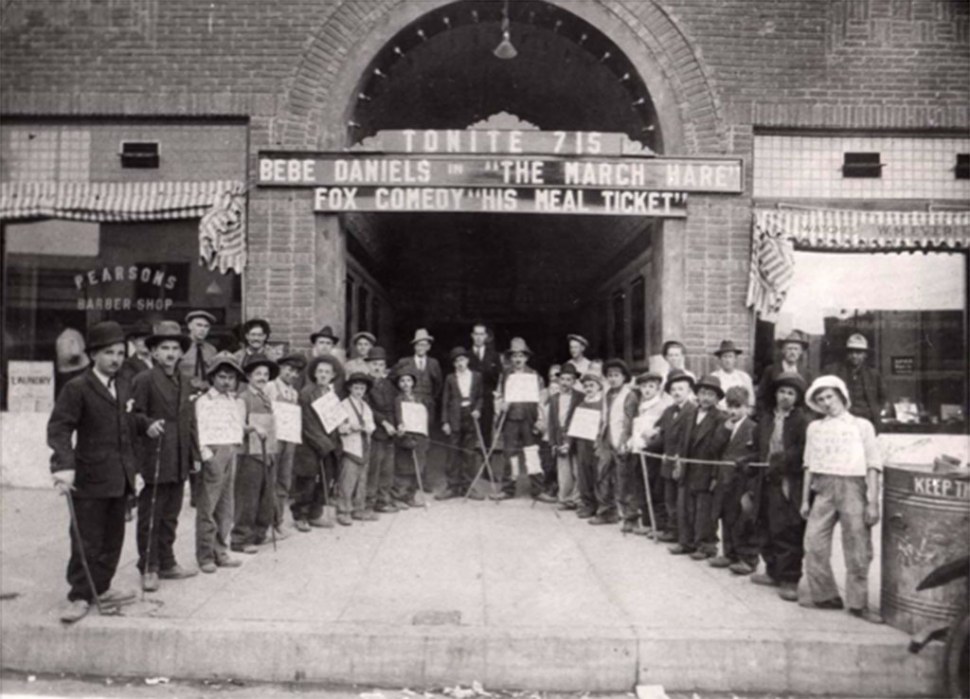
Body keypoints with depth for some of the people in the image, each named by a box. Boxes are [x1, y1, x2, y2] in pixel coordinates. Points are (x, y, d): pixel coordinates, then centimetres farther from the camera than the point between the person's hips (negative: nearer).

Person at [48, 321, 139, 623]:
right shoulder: (77, 388, -9)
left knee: (112, 538, 14)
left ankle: (100, 589, 27)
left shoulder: (124, 387, 12)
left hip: (119, 479, 7)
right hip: (90, 479, -7)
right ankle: (79, 596, 11)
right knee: (86, 540, 0)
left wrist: (132, 468, 17)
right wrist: (64, 466, -26)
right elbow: (59, 428, -14)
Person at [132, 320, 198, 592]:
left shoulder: (185, 383, 16)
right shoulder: (144, 379, -5)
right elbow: (135, 414, -9)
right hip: (155, 459, -7)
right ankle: (149, 568, 9)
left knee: (171, 516, 14)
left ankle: (167, 564, 24)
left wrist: (194, 452, 16)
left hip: (179, 461, 7)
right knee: (150, 515, 0)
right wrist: (148, 424, -29)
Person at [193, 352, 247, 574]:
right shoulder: (203, 401, -2)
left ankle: (221, 552, 20)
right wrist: (206, 455, -14)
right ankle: (205, 556, 7)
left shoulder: (238, 402, 16)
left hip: (231, 455, 5)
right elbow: (199, 431, -7)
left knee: (227, 507, 10)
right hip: (212, 456, -5)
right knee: (207, 508, -1)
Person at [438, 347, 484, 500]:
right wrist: (445, 421, -4)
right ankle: (452, 486, 5)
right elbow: (445, 401, 3)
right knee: (454, 454, -1)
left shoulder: (476, 376, 9)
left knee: (469, 453, 4)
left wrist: (477, 409, -5)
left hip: (471, 418, 1)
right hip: (455, 419, -1)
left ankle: (467, 486, 11)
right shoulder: (450, 378, 4)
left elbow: (480, 396, 13)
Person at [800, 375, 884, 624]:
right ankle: (824, 595, 13)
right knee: (814, 542, -2)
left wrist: (873, 502, -7)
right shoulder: (815, 428, 14)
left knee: (858, 549, 0)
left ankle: (858, 603, 12)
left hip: (853, 487, -3)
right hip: (824, 489, 3)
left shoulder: (861, 425, 5)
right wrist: (805, 500, 11)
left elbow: (873, 465, 0)